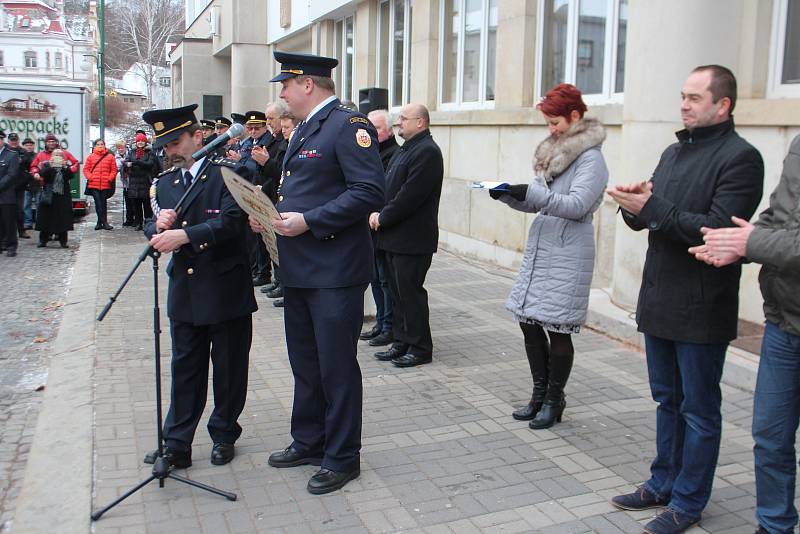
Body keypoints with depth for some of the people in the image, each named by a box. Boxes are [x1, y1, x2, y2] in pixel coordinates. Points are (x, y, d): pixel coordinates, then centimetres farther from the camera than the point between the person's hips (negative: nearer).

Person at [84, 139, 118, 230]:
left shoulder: (110, 156, 5)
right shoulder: (90, 157, 7)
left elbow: (114, 170, 5)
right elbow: (86, 169, 9)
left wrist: (110, 178, -8)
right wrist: (90, 177, -6)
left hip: (106, 184, 0)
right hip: (94, 184, 0)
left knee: (104, 203, 7)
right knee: (98, 203, -5)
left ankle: (100, 222, 15)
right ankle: (104, 222, -2)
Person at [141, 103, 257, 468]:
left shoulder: (227, 174, -7)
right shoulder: (164, 182, 12)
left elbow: (232, 221, -21)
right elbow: (153, 232, 9)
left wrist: (184, 235, -30)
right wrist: (158, 225, -15)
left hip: (226, 291, -5)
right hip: (184, 293, 5)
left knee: (229, 368, 8)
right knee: (185, 369, 9)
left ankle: (224, 435, 24)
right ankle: (177, 445, 16)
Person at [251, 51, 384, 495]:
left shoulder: (348, 126, -13)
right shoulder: (303, 130, 17)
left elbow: (370, 191, -22)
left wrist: (309, 221, -23)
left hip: (334, 273, -10)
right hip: (298, 270, 10)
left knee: (336, 367, 2)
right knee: (304, 363, 19)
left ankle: (342, 458, 17)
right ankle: (309, 442, 35)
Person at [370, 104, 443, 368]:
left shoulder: (427, 151, -15)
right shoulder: (406, 149, 17)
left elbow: (410, 195, -21)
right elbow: (389, 185, 17)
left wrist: (383, 217, -14)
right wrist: (377, 213, 3)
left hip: (412, 239, -10)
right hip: (395, 236, 10)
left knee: (410, 292, -2)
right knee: (398, 292, 14)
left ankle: (420, 348, 9)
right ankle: (401, 343, 25)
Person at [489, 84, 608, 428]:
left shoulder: (591, 158, -9)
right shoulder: (553, 152, 15)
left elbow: (576, 205, -20)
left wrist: (530, 192, -25)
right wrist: (508, 195, -1)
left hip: (567, 254, -8)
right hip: (539, 247, 8)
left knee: (557, 329, 0)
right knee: (528, 322, 10)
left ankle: (554, 401, 16)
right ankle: (540, 395, 25)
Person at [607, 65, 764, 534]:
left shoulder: (740, 157, -12)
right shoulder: (675, 152, 14)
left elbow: (718, 228, -22)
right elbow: (651, 216, 15)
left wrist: (652, 207, -23)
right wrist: (635, 205, -7)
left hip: (701, 309, -8)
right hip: (659, 300, 8)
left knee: (698, 410, 6)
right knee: (667, 401, 19)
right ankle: (664, 483, 33)